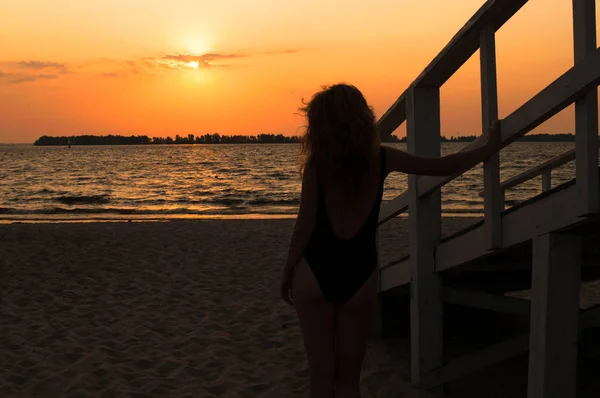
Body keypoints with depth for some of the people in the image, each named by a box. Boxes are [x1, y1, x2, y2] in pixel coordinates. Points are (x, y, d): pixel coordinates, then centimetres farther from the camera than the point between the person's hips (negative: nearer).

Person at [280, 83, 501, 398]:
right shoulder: (381, 158, -3)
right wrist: (489, 148, 17)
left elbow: (305, 226, -7)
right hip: (358, 277, 2)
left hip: (314, 274, -1)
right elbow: (443, 166, 3)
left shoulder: (316, 166, -9)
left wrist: (287, 273, 5)